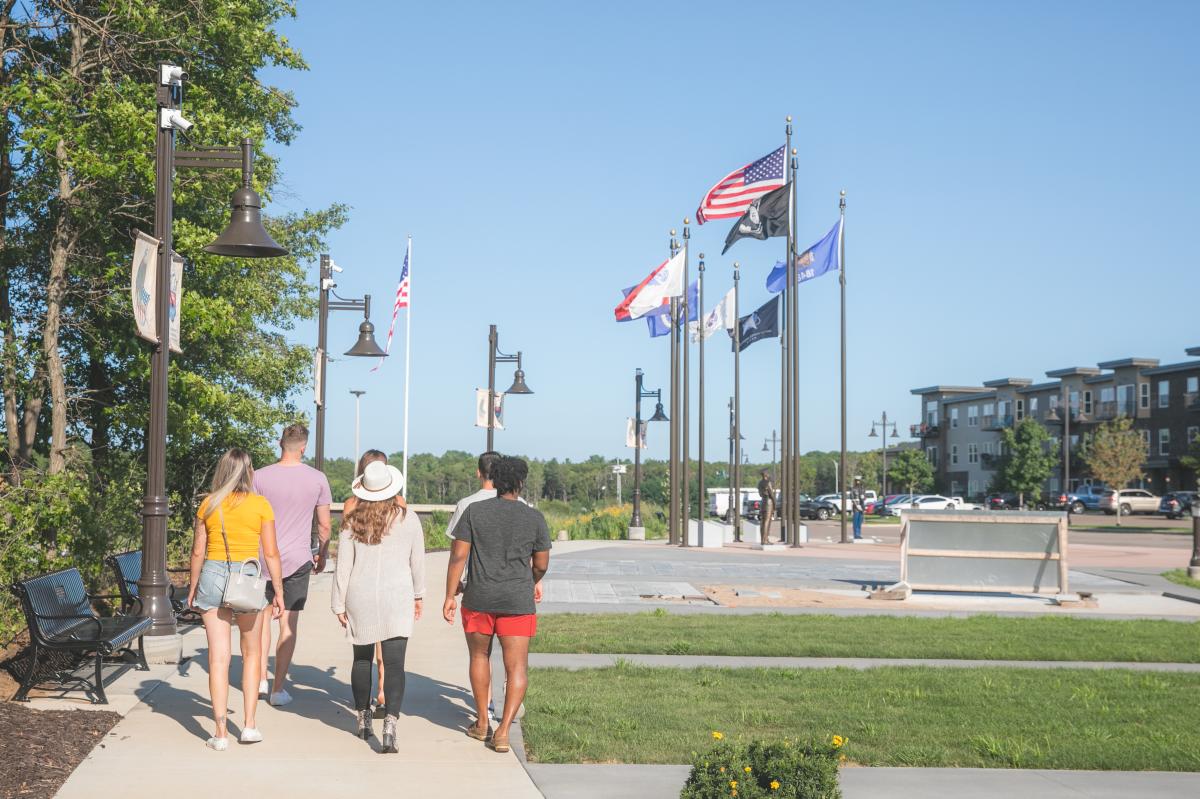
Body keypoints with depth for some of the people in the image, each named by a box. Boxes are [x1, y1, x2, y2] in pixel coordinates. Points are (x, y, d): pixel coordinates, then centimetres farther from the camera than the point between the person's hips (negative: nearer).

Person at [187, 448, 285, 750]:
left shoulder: (209, 504, 2)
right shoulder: (260, 504, -3)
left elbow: (198, 551, 4)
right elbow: (271, 553, -3)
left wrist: (193, 588, 15)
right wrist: (279, 591, 5)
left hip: (213, 576, 1)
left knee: (218, 656, 3)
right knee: (251, 653, 16)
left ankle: (221, 733, 4)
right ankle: (250, 725, 14)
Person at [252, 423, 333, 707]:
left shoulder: (261, 476, -5)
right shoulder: (317, 479, -4)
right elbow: (324, 526, 2)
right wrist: (322, 555, 17)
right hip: (298, 560, -1)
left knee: (262, 618, 17)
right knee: (289, 625, 4)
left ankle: (261, 679, 16)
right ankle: (278, 688, 7)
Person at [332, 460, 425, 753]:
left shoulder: (352, 522, -3)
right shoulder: (408, 519, -3)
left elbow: (343, 566, -1)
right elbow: (417, 561, 7)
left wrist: (338, 604, 8)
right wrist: (419, 594, 21)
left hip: (360, 599, 1)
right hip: (397, 598, -1)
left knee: (362, 658, 17)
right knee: (395, 663, -4)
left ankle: (363, 718, 31)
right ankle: (390, 724, -17)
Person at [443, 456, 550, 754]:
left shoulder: (474, 511, -1)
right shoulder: (534, 518, -1)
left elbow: (458, 556, -5)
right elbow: (541, 565, 5)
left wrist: (450, 596, 1)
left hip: (478, 598, 1)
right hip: (517, 602, -1)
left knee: (479, 656, 21)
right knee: (517, 668, 3)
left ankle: (482, 723, 29)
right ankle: (503, 730, -10)